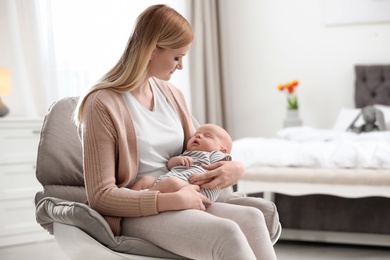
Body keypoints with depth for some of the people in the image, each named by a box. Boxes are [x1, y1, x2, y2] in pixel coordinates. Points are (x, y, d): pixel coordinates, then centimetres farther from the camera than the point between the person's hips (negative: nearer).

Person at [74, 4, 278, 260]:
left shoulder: (172, 95, 11)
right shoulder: (102, 104, -11)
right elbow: (100, 196, -14)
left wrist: (235, 167, -3)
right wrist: (173, 199, -22)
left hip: (181, 205, 7)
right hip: (136, 214, -6)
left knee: (253, 218, -23)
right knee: (227, 233, -31)